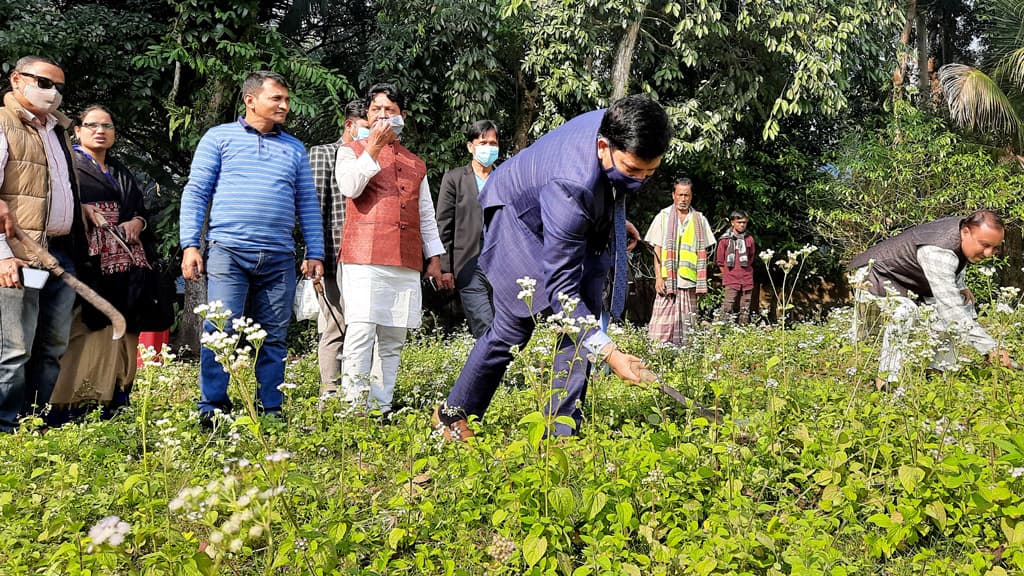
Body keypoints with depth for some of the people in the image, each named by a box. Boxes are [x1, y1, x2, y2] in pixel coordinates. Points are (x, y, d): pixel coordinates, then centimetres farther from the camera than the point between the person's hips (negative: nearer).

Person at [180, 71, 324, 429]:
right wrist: (190, 245, -5)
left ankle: (271, 411, 12)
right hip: (228, 251, -3)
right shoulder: (219, 137, 9)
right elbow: (195, 193, 5)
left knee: (274, 338, 5)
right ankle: (212, 408, 1)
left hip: (279, 259, 3)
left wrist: (315, 254, 7)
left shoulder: (295, 148, 18)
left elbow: (307, 204, 16)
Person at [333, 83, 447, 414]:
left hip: (406, 263, 4)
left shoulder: (416, 165, 23)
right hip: (364, 257, -4)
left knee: (393, 340, 3)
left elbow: (427, 216, 23)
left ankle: (382, 407, 6)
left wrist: (434, 258, 16)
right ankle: (355, 408, -12)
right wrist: (373, 148, -9)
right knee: (361, 331, -14)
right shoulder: (351, 151, 13)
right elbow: (350, 187, -8)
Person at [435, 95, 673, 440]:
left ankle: (562, 432, 1)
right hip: (521, 215, -7)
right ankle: (453, 415, 19)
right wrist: (609, 351, -45)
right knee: (513, 328, -4)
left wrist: (617, 218, 14)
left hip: (585, 220, 7)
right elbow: (560, 286, -41)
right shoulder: (572, 186, -44)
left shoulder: (618, 128, -24)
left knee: (585, 317, -5)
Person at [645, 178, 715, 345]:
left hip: (690, 281, 2)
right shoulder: (663, 217, 8)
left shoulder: (699, 220, 12)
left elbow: (702, 252, 12)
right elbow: (657, 250, 5)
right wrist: (658, 277, -5)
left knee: (687, 323, 2)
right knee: (662, 321, -8)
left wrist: (702, 281, 5)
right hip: (668, 280, -2)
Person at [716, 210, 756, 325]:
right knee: (728, 309, -10)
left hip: (747, 280, 3)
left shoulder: (749, 239, 8)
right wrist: (727, 273, 4)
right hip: (731, 281, -3)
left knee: (744, 310, 8)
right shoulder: (725, 239, -1)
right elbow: (719, 260, 6)